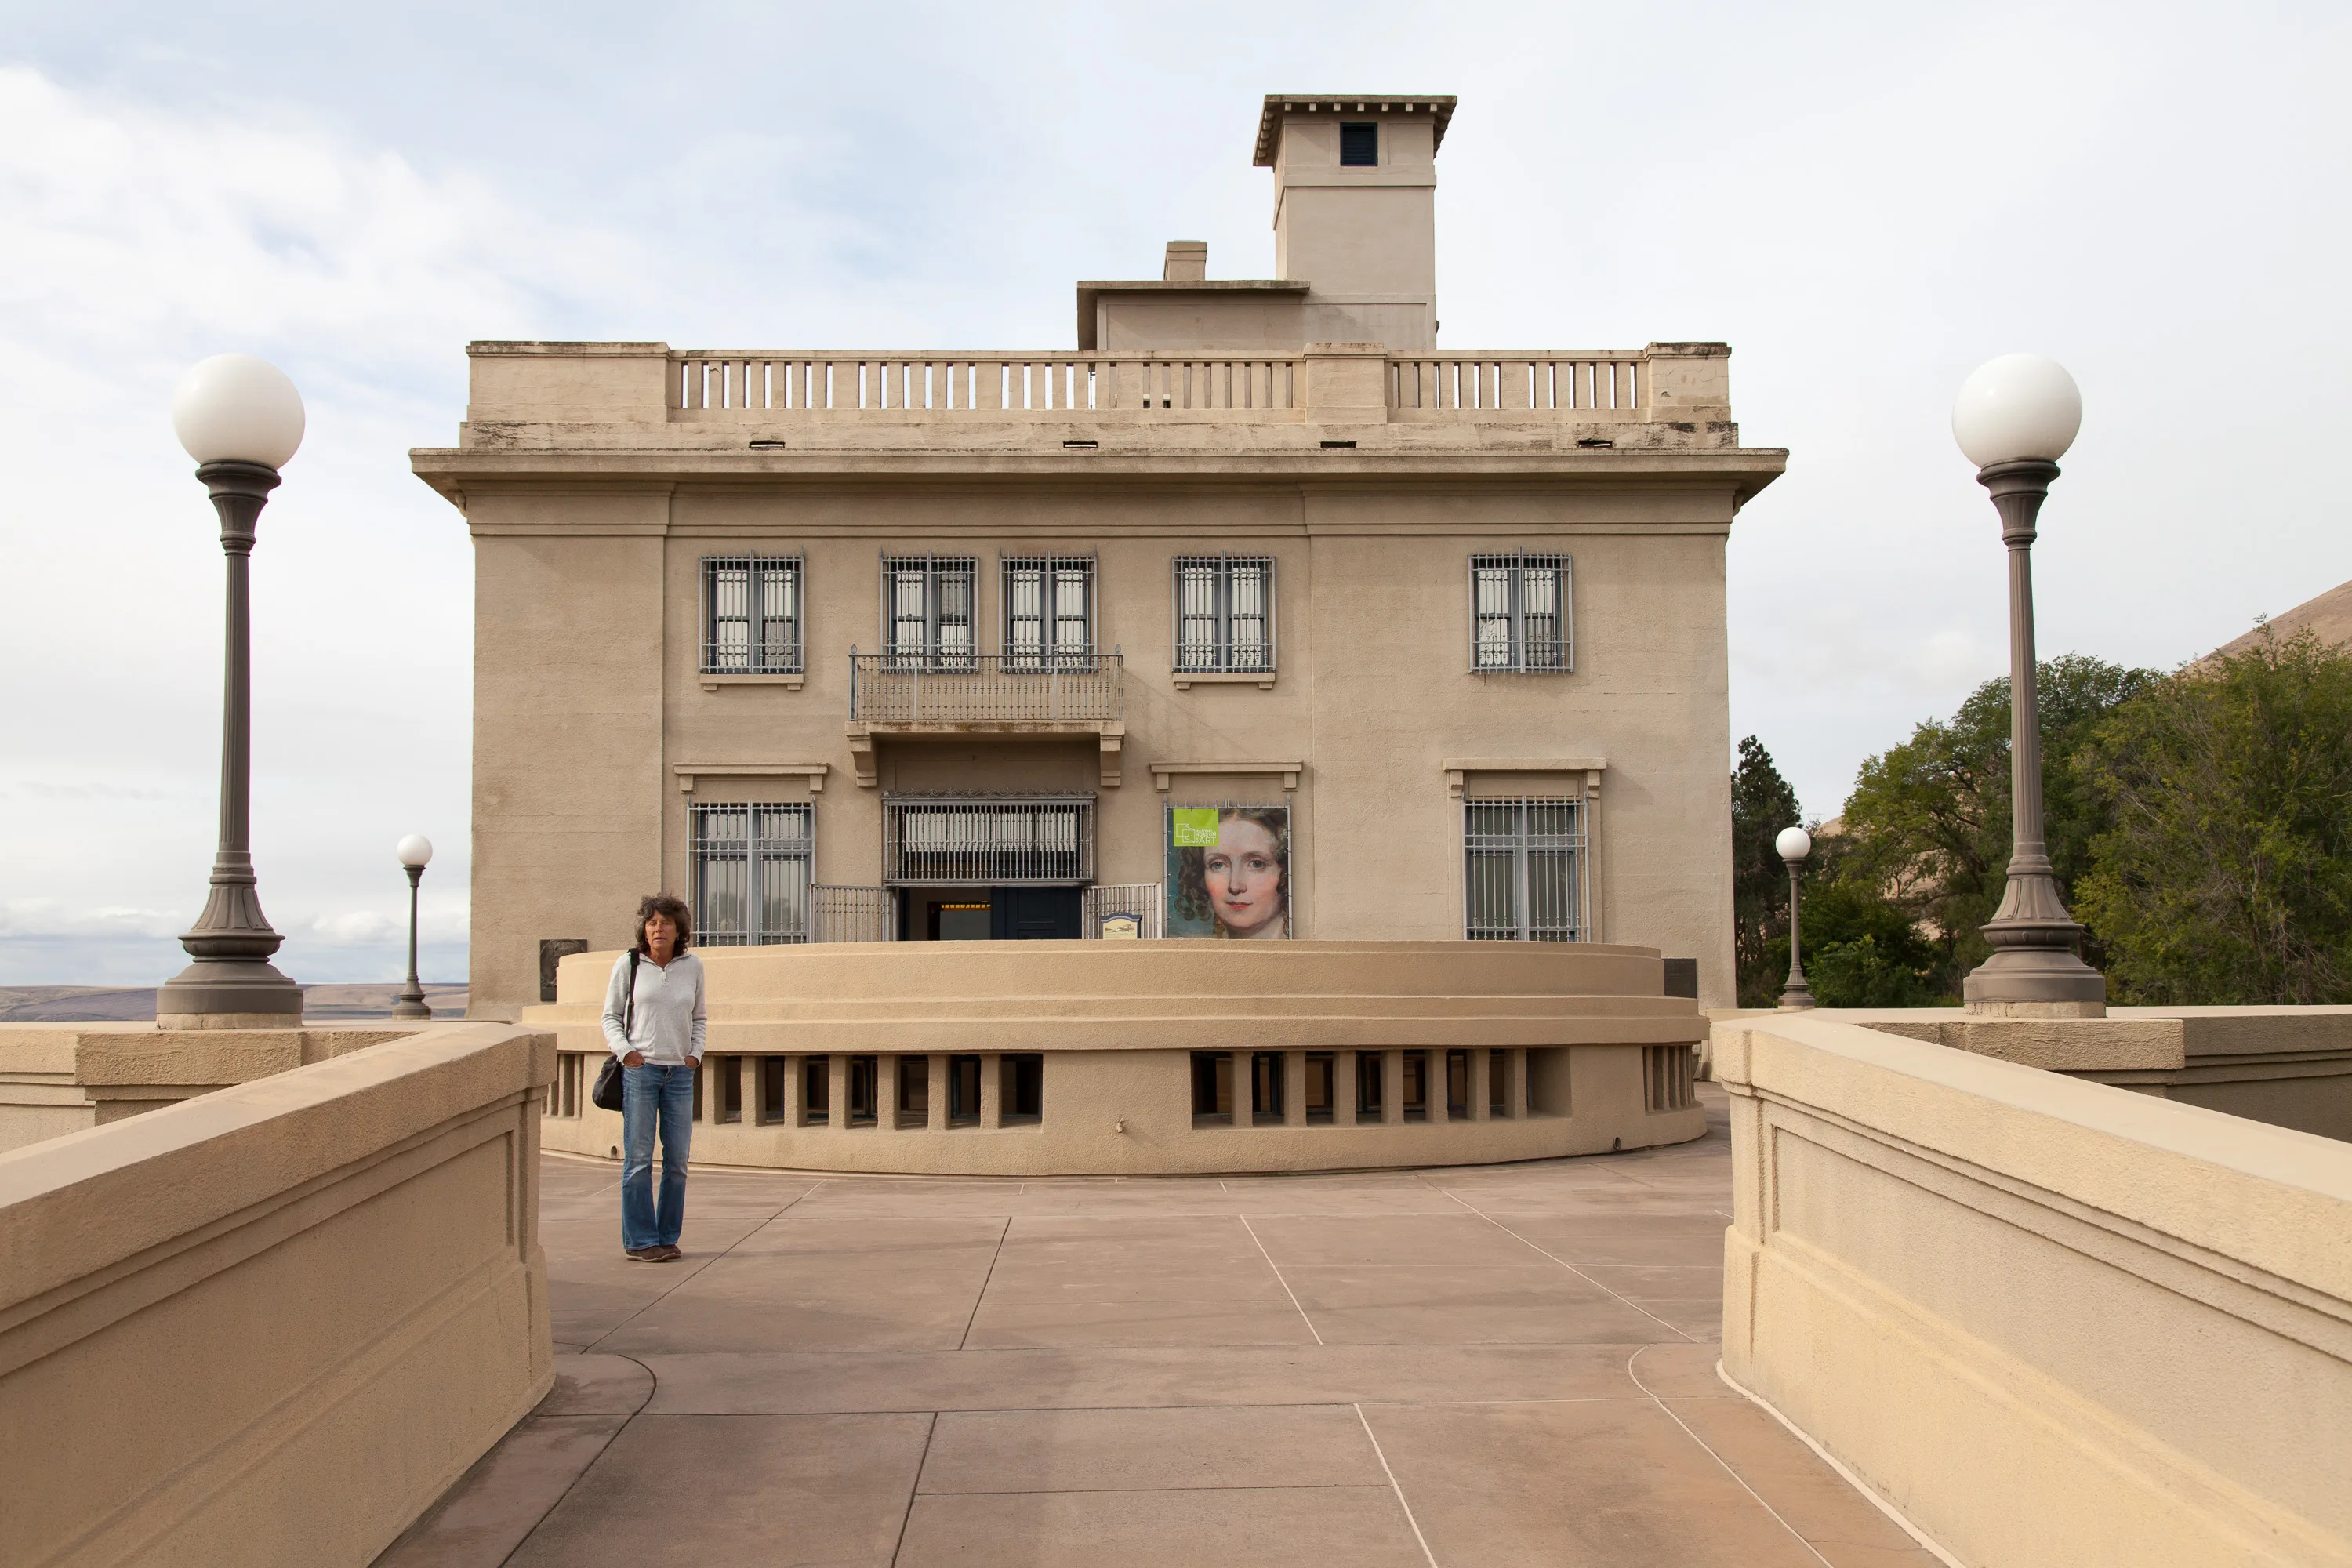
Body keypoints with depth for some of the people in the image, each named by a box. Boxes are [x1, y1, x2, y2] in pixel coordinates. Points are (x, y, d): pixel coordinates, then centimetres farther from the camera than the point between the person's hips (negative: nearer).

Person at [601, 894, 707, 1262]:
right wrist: (624, 1049, -9)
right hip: (640, 1068, -3)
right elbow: (611, 1015, 6)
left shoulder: (692, 967, 7)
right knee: (638, 1159, -3)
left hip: (681, 1072, 3)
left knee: (677, 1161, 6)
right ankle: (639, 1240, 5)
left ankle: (667, 1238, 17)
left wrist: (696, 1052, 2)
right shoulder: (628, 964, 0)